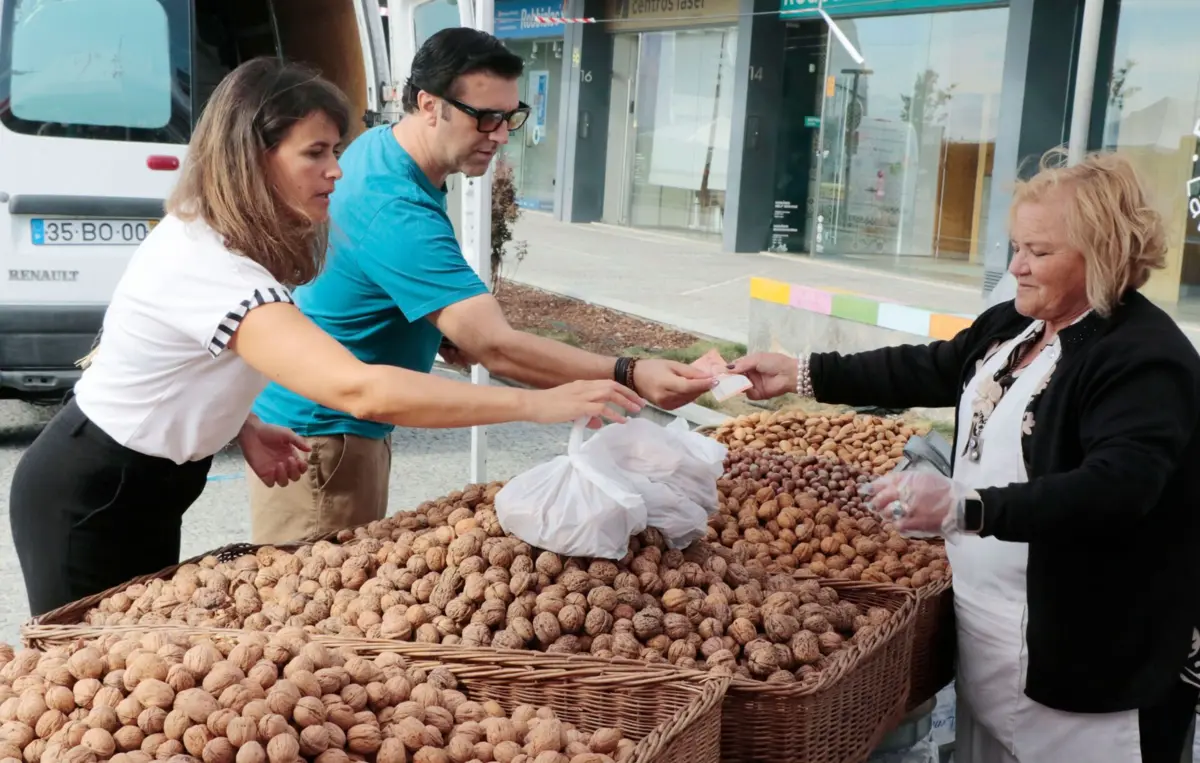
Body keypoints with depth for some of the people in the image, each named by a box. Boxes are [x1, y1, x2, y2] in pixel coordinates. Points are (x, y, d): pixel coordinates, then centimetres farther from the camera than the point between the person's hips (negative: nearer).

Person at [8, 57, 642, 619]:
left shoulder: (207, 238, -2)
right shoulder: (209, 267, -35)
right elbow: (360, 391, -45)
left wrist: (241, 427, -5)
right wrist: (538, 403, -43)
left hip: (145, 484, 9)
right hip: (89, 498, -9)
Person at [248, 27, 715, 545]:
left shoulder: (376, 147, 1)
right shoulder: (398, 214, -30)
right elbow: (496, 347, -36)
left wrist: (443, 328, 3)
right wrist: (630, 377, -42)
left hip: (351, 425, 10)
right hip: (318, 433, -10)